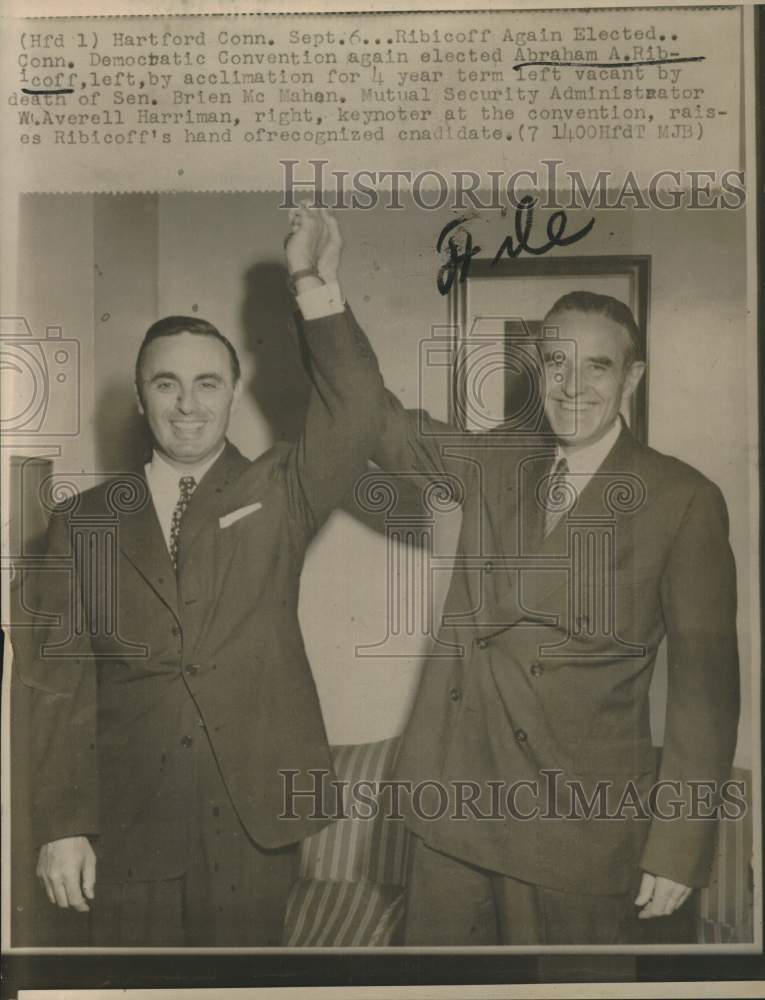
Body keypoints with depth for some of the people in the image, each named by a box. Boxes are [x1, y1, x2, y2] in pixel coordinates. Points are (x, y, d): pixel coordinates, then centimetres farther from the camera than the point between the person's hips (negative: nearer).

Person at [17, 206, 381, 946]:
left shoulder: (276, 496, 2)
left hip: (252, 826, 0)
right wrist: (61, 827, -3)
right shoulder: (84, 522, 3)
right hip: (128, 835, 1)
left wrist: (313, 288, -22)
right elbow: (57, 684, 1)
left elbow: (353, 418, -16)